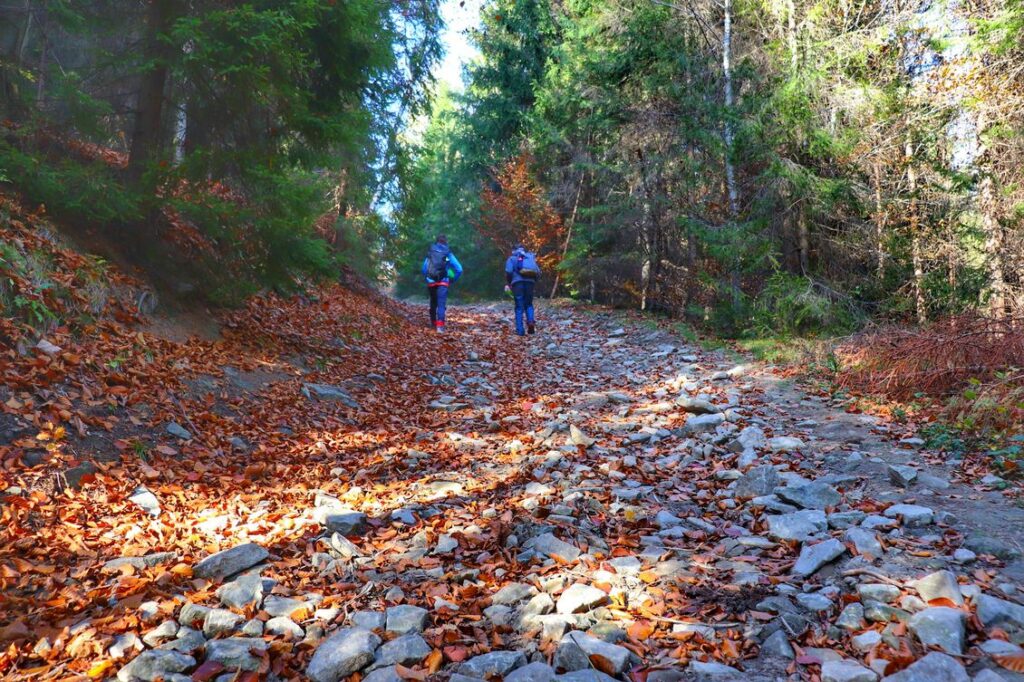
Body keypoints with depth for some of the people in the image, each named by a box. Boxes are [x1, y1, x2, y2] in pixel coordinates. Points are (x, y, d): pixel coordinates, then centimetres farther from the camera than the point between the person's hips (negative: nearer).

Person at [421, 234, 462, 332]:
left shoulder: (430, 253, 7)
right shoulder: (448, 253, 2)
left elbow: (424, 269, 7)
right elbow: (459, 269, -2)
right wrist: (453, 280, 11)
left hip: (431, 282, 3)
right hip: (443, 283, -3)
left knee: (433, 303, 21)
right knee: (441, 304, -7)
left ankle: (433, 323, 29)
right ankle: (440, 325, -22)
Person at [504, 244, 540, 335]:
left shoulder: (512, 258, 16)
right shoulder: (530, 257, 25)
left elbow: (508, 271, -3)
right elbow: (538, 272, 12)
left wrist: (507, 283, 7)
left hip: (517, 282, -2)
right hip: (530, 281, 2)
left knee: (519, 307, 2)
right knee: (529, 304, 16)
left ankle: (520, 330, -3)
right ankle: (530, 321, -10)